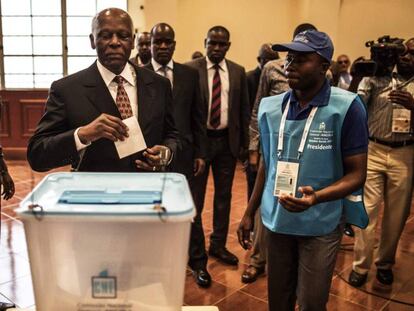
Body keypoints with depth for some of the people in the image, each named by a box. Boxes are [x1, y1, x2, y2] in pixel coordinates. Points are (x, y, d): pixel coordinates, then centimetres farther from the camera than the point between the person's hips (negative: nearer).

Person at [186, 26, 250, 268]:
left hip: (228, 141, 3)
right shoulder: (190, 70, -5)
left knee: (224, 196, 14)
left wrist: (244, 142, 6)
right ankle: (197, 252, 22)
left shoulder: (238, 72, 4)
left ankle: (218, 245, 31)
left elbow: (244, 109, 9)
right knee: (195, 198, 6)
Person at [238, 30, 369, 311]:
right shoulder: (271, 107, 1)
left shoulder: (347, 107, -12)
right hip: (277, 220, 4)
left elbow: (357, 173, -11)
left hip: (321, 224, -3)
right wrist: (249, 213, 11)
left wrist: (316, 197, -28)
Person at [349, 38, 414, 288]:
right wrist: (358, 77, -25)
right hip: (372, 150, -1)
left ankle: (385, 262, 27)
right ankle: (361, 265, 12)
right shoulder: (376, 78, 4)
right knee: (367, 208, 0)